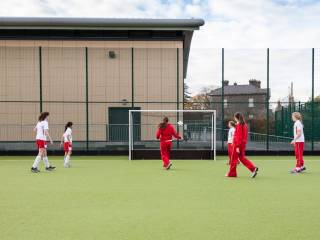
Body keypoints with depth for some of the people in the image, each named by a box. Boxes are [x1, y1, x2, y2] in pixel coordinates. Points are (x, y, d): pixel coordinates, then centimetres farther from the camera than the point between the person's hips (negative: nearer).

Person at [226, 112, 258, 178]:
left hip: (238, 144, -8)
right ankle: (253, 168, 1)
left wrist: (237, 147, -19)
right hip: (243, 144, 8)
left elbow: (238, 136, -19)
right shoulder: (245, 125, 11)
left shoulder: (238, 125, -15)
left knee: (234, 158, 4)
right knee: (242, 157, 14)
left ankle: (232, 173, 13)